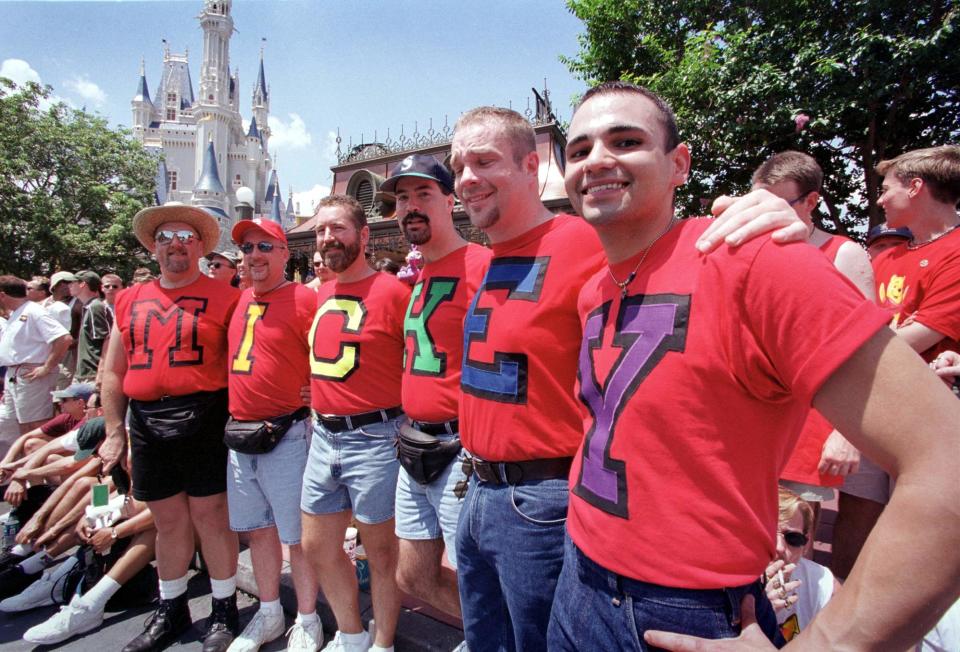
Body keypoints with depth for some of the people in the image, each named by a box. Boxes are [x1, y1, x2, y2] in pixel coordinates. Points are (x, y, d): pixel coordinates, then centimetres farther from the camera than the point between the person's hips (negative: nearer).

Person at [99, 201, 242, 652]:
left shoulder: (224, 298, -3)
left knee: (211, 517, 5)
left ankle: (224, 612, 23)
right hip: (147, 424, 5)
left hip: (204, 420, -4)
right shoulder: (130, 300, 12)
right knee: (168, 522, 16)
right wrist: (115, 431, 11)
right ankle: (171, 611, 35)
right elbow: (113, 372, 14)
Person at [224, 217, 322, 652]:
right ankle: (268, 615, 37)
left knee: (297, 535, 4)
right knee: (258, 529, 19)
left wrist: (314, 409, -11)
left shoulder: (304, 299, -11)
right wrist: (235, 420, 18)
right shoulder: (241, 300, 11)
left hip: (287, 435, -7)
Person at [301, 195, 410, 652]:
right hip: (323, 437, 8)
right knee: (317, 546, 18)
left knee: (380, 550, 9)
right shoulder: (322, 295, 10)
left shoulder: (392, 291, -13)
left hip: (373, 438, -8)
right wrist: (318, 412, 16)